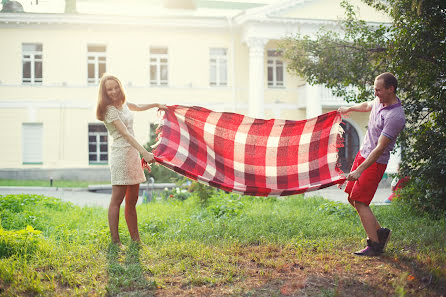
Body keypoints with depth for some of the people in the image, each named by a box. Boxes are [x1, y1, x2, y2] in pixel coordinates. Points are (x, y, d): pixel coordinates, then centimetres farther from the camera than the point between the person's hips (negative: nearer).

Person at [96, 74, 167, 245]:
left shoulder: (123, 104, 14)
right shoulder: (109, 110, -12)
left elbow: (139, 107, 38)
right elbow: (125, 133, -21)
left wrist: (156, 105, 43)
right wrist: (144, 152, -29)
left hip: (133, 153, 9)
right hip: (121, 154, -9)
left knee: (132, 201, 10)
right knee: (117, 200, -8)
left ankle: (136, 240, 15)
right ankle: (115, 242, -6)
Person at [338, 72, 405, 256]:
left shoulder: (395, 117, -25)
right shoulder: (380, 100, 3)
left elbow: (380, 148, -27)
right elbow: (367, 106, 30)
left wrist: (360, 170, -29)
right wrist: (349, 109, 45)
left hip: (375, 162, -9)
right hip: (362, 154, 9)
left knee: (360, 201, -11)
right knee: (352, 198, 11)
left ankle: (375, 245, -3)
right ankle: (379, 232, 21)